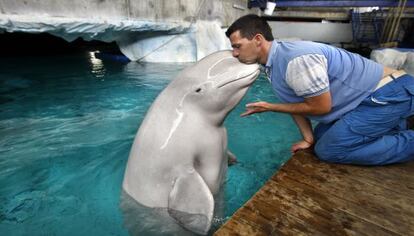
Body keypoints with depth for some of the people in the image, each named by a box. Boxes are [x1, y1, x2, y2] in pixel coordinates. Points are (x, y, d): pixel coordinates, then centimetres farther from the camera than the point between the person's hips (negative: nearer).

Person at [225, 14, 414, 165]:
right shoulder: (272, 63, -2)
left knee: (328, 149, -13)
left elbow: (321, 107, -22)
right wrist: (308, 139, 2)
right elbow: (295, 103, 5)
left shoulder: (297, 59, -32)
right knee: (321, 136, 16)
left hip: (390, 92, -9)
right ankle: (389, 125, 24)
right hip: (364, 97, 9)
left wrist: (270, 107, -17)